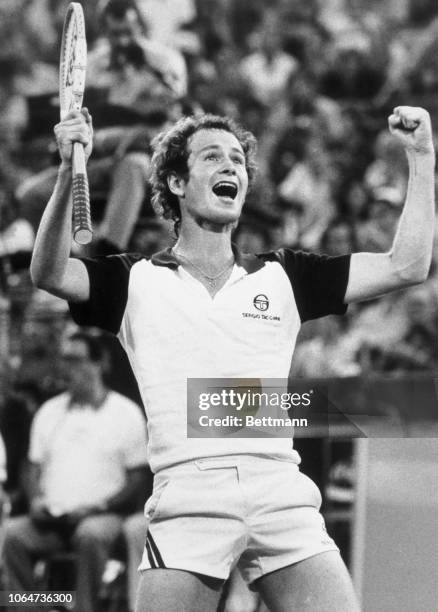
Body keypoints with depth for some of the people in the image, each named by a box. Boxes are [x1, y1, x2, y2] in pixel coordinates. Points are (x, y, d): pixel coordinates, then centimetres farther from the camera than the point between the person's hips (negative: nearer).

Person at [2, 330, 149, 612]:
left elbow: (137, 481, 1)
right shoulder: (49, 412, 17)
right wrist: (36, 501, -3)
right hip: (52, 519, 4)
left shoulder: (126, 413, 4)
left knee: (91, 534, -38)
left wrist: (98, 507, -13)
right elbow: (35, 469, 19)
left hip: (103, 516, -3)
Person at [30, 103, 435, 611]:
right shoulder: (138, 280, 13)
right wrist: (68, 173, -17)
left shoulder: (283, 277, 19)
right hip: (186, 494, -2)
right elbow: (50, 274, -4)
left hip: (280, 491, 2)